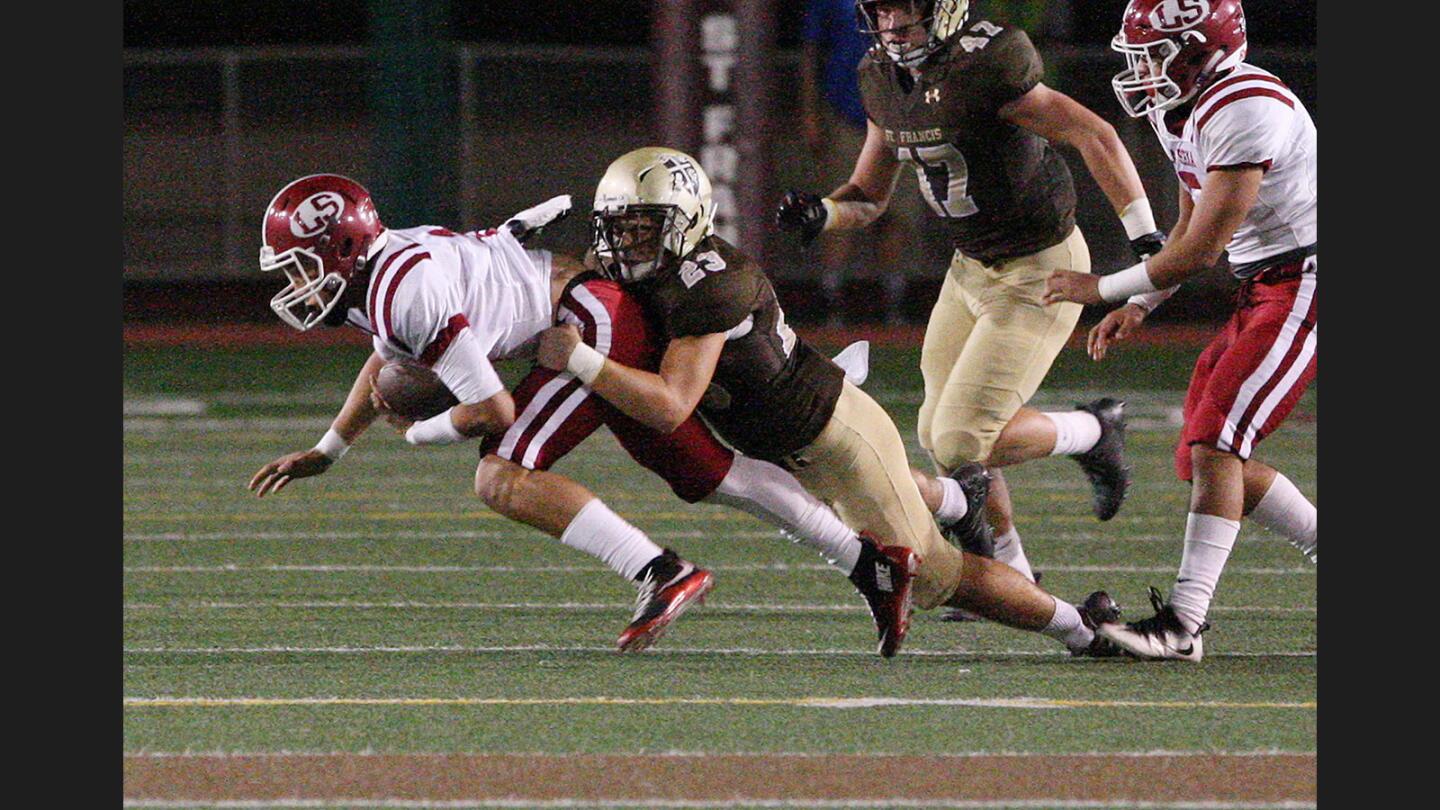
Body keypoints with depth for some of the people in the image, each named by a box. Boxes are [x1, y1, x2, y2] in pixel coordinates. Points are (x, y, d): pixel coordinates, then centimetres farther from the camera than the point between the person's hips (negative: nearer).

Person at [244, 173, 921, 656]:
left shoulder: (407, 290, -22)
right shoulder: (377, 273, 8)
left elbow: (492, 412, -21)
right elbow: (387, 363, 32)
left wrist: (416, 433, -3)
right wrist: (326, 452, 35)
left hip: (595, 319, -10)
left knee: (503, 479, -19)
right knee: (705, 474, 15)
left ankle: (662, 574, -24)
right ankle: (873, 561, 20)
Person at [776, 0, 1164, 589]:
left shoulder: (983, 70, -25)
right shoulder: (884, 82, 1)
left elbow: (1094, 135, -23)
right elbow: (868, 197, 11)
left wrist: (1145, 238, -25)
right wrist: (819, 214, -11)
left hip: (1038, 274, -8)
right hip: (972, 269, 8)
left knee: (961, 443, -12)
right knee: (939, 435, 11)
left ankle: (1094, 432, 13)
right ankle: (1010, 573, 28)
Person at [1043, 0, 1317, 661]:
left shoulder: (1244, 110, -22)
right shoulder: (1179, 114, 9)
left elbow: (1201, 249, -21)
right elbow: (1190, 229, 23)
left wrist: (1103, 289, -11)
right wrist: (1138, 307, 12)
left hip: (1302, 286, -10)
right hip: (1264, 289, 10)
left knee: (1213, 444, -18)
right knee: (1201, 458, 8)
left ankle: (1183, 624, -21)